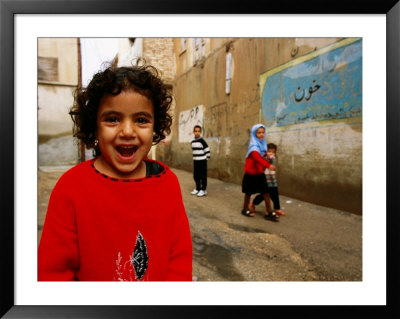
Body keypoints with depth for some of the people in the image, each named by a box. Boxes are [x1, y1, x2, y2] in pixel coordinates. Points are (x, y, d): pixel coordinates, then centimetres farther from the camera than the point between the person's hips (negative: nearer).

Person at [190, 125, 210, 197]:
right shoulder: (192, 141, 7)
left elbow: (207, 150, -11)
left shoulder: (202, 141, -13)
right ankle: (197, 188, 27)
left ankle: (203, 190, 10)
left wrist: (207, 158, -7)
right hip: (195, 161, 7)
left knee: (203, 176, 0)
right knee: (196, 176, 12)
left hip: (202, 161, -6)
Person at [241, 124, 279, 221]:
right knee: (249, 192, 10)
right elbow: (257, 157, -39)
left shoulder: (262, 144, 4)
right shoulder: (254, 146, -21)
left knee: (265, 192, 3)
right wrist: (268, 165, -51)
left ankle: (269, 212, 9)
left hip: (260, 174, 6)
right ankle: (245, 209, 29)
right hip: (251, 174, -6)